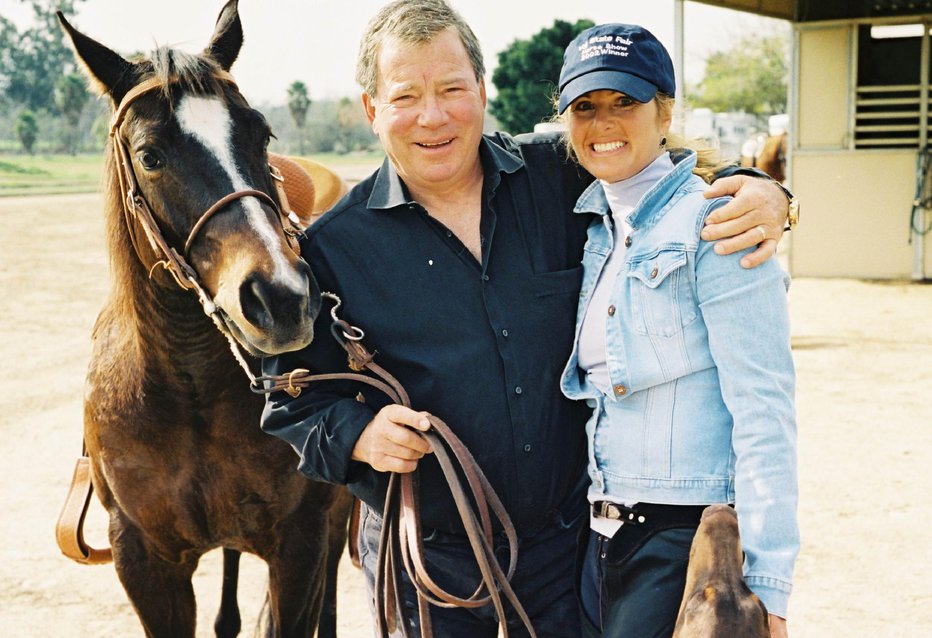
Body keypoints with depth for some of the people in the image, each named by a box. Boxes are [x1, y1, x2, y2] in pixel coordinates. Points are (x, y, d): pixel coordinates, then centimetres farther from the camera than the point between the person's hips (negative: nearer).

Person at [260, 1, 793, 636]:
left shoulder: (557, 179, -2)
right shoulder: (333, 248, -6)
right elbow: (293, 407, -1)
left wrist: (762, 194, -11)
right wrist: (357, 434, -21)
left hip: (567, 541, 2)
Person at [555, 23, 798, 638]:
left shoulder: (710, 218, -12)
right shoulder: (594, 228, 10)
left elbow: (763, 407, -16)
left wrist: (766, 585, -18)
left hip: (690, 542, -7)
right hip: (605, 538, 7)